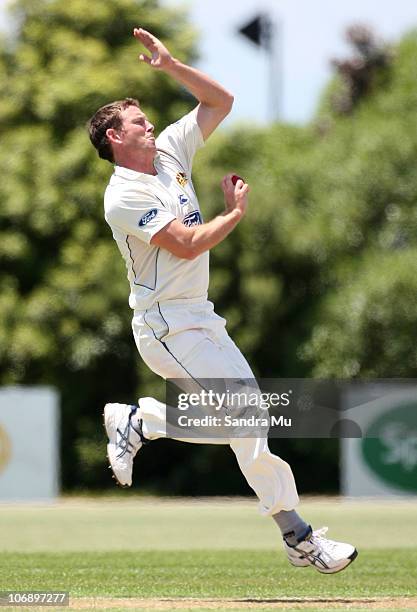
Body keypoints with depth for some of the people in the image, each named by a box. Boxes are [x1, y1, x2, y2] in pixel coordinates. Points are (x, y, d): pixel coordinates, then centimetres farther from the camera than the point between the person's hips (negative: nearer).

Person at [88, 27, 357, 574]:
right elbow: (188, 244, -23)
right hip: (168, 328, -9)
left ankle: (134, 421, 25)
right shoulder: (123, 196, -15)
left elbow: (221, 101, 11)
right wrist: (236, 212, -10)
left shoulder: (170, 150, 10)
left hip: (199, 317, 9)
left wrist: (169, 65, 0)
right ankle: (298, 537, -10)